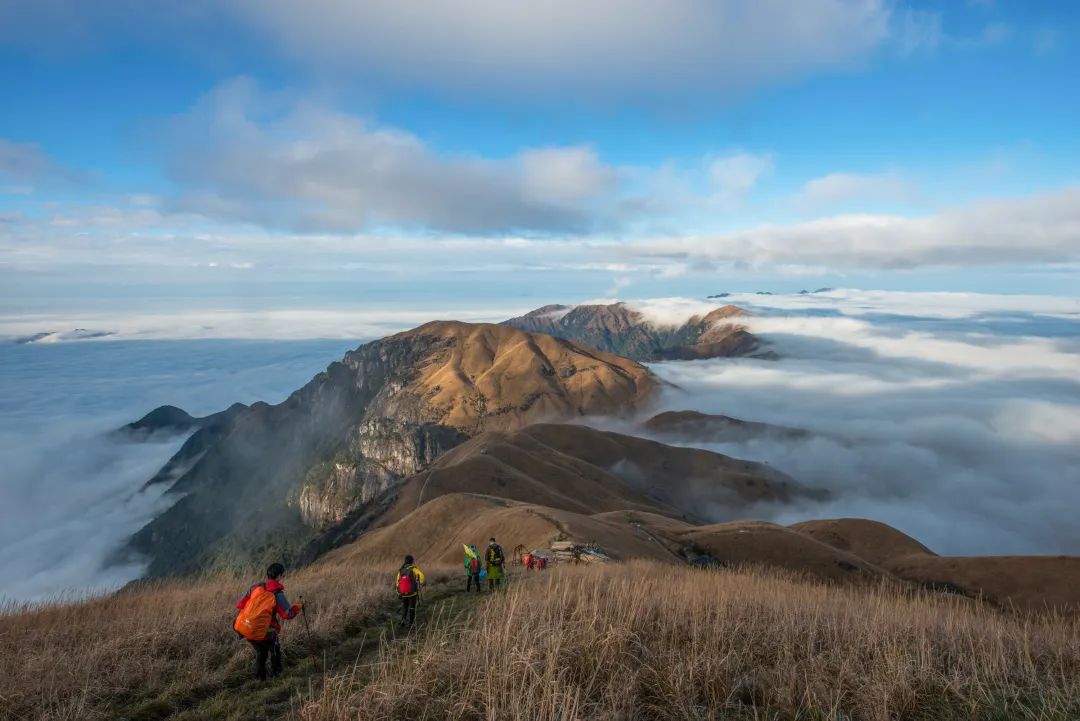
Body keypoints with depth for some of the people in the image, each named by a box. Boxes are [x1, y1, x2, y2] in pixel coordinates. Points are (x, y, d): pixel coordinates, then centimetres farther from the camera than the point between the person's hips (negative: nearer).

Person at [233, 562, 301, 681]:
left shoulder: (256, 587, -1)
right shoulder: (278, 594, -14)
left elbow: (240, 605, 2)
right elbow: (288, 614, -13)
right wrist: (297, 607, 6)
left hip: (244, 628, 5)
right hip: (262, 632, -5)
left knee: (260, 652, 27)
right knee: (275, 651, 21)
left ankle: (260, 678, 34)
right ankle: (276, 675, 27)